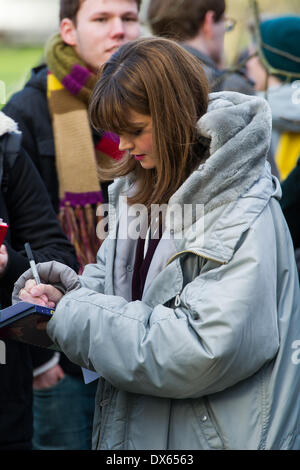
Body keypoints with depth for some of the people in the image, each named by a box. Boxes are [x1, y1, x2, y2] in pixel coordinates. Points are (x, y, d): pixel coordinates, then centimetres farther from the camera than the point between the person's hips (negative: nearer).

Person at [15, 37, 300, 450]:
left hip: (204, 435, -7)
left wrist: (77, 318, -23)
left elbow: (205, 350, -28)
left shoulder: (244, 217, -21)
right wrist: (69, 295, -7)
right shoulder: (140, 190, 5)